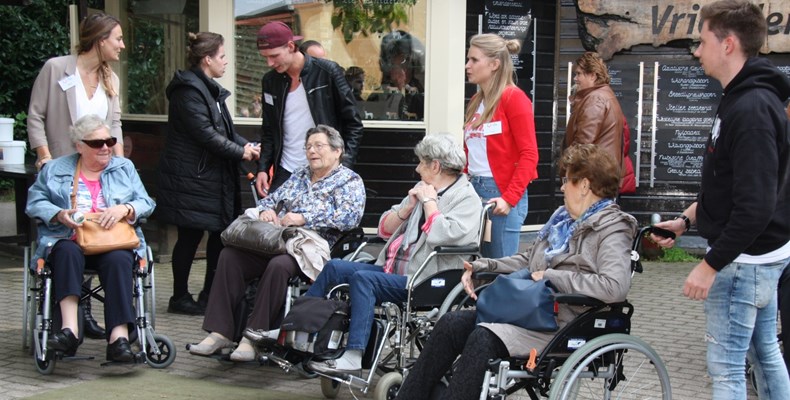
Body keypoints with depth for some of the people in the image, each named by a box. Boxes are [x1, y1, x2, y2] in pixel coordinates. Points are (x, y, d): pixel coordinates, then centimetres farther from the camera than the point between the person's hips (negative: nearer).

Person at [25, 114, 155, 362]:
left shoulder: (125, 168, 20)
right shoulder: (55, 170, 18)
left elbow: (146, 204, 11)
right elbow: (35, 202, 10)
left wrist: (124, 209, -10)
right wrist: (59, 214, -10)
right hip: (69, 239, 0)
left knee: (119, 260, -34)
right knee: (67, 253, -36)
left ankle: (119, 335, -47)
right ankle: (70, 329, -47)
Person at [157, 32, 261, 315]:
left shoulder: (210, 89, 18)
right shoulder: (188, 90, -15)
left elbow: (224, 129, 20)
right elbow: (205, 133, -21)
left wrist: (245, 145, 2)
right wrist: (240, 152, -14)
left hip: (213, 177, 10)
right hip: (191, 178, -10)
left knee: (221, 233, 9)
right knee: (190, 237, -2)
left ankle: (211, 295, 18)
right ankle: (180, 298, 9)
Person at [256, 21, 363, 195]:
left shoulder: (328, 72, -6)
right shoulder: (270, 81, 7)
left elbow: (353, 124, -4)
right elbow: (268, 130, 15)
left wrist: (344, 166, -11)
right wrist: (263, 168, 2)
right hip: (285, 172, 4)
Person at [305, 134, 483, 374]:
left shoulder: (467, 199, -5)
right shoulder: (422, 189, 21)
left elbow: (442, 236, -25)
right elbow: (384, 228, 20)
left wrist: (429, 202, -11)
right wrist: (409, 206, 4)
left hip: (422, 281, -9)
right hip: (391, 269, 9)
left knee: (362, 278, -28)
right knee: (334, 268, -2)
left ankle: (353, 357, -34)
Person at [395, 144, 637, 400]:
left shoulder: (612, 231, -8)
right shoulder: (564, 217, 20)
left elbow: (615, 287, -25)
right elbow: (528, 260, 29)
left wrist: (552, 277, -20)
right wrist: (481, 267, 14)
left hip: (561, 324, -8)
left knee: (483, 339, -30)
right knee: (451, 323, -13)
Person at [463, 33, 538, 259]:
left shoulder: (514, 98, -7)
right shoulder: (476, 101, 15)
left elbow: (529, 154, -11)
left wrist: (509, 198, -17)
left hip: (502, 195, -7)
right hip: (474, 190, 7)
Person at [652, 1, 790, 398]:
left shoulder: (751, 109, -22)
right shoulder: (742, 99, 9)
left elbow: (756, 206, -26)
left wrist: (711, 265, -22)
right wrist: (686, 219, 14)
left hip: (743, 259, -10)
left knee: (725, 365, -2)